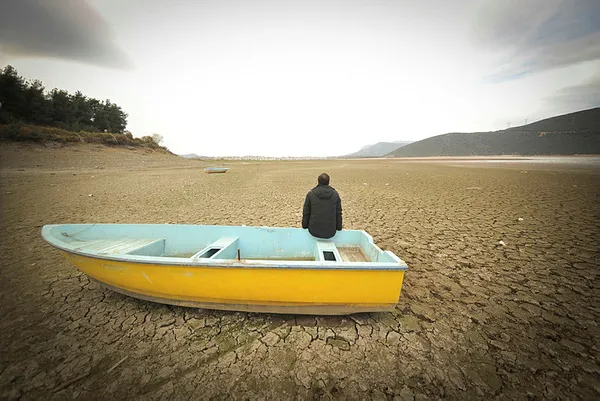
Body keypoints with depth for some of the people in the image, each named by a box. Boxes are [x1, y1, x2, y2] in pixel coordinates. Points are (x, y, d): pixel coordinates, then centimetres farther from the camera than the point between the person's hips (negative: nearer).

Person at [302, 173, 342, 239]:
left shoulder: (310, 193, -6)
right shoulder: (335, 194, -2)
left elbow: (306, 212, -1)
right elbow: (338, 213, 1)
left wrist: (304, 226, 12)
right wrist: (339, 228, 12)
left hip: (314, 231, -1)